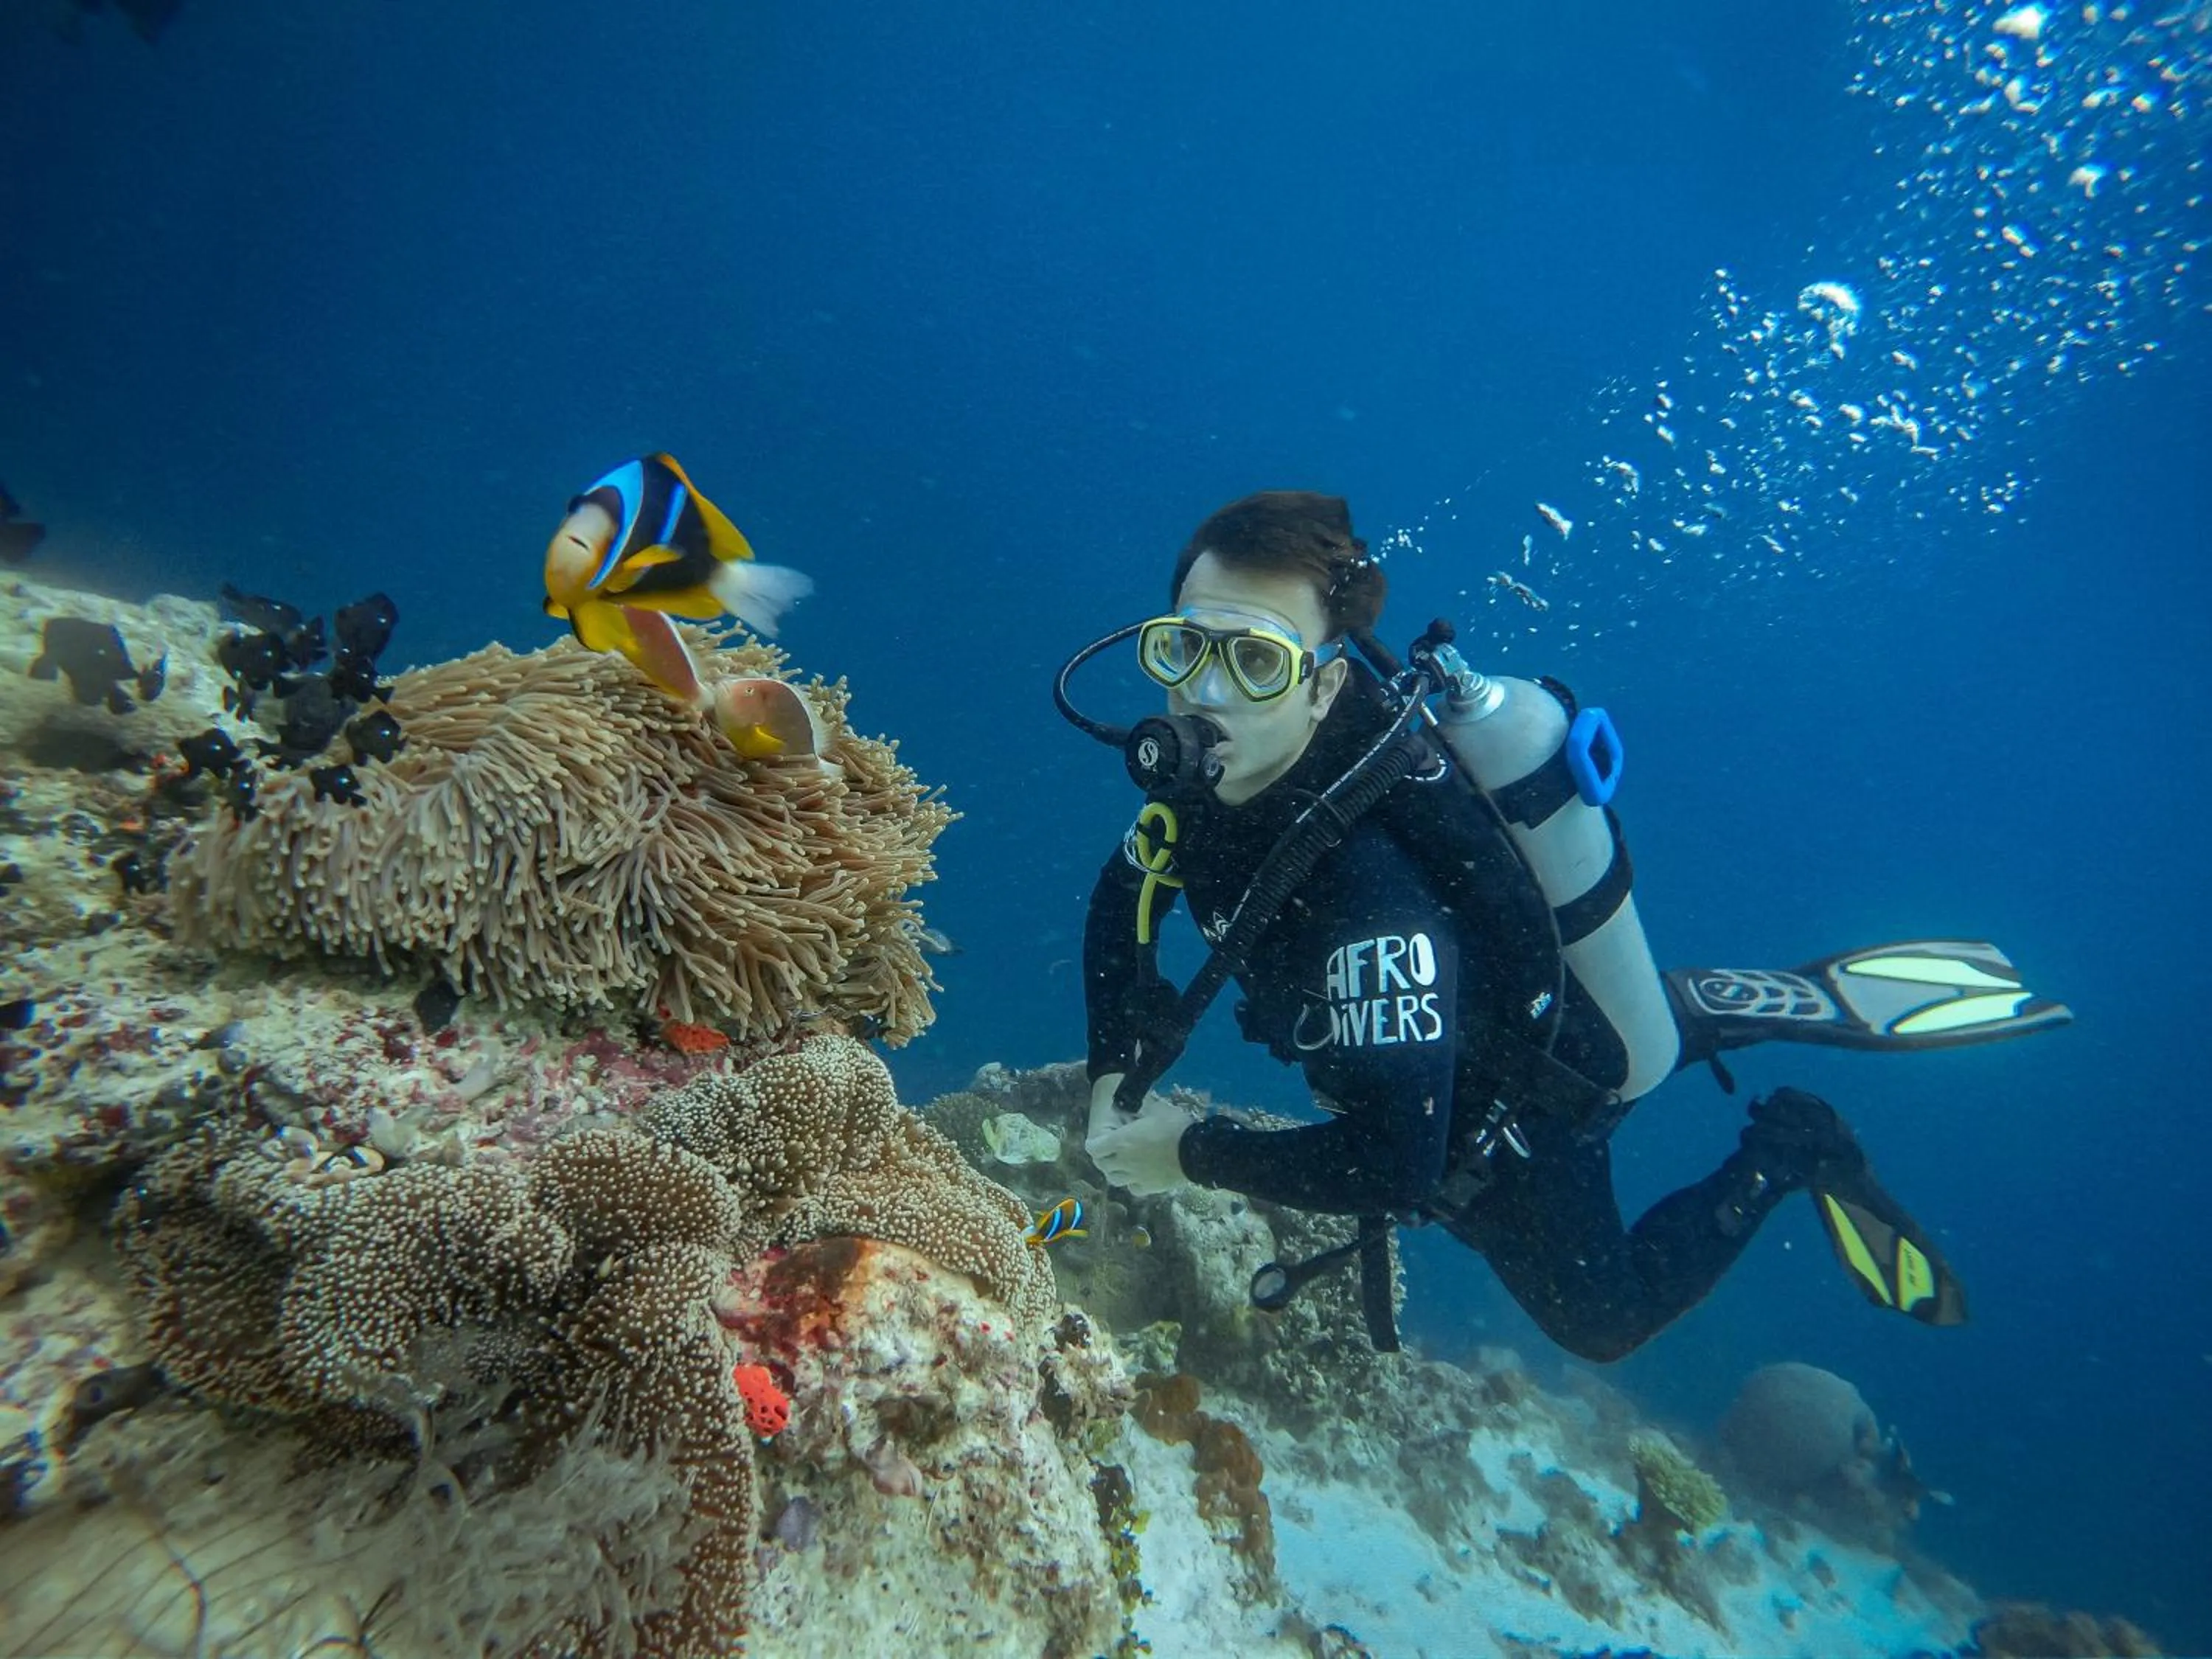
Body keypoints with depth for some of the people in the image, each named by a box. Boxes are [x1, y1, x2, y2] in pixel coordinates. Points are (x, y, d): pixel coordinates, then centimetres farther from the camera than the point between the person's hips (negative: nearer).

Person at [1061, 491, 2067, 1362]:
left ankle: (1791, 1153, 29)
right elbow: (1125, 902, -5)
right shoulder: (1216, 756, -21)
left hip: (1511, 1124, -7)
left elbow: (1395, 1164, -44)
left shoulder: (1368, 884, -45)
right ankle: (1691, 1015, 30)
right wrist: (1115, 1078, -15)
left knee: (1604, 1318, 24)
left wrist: (1193, 1154, -31)